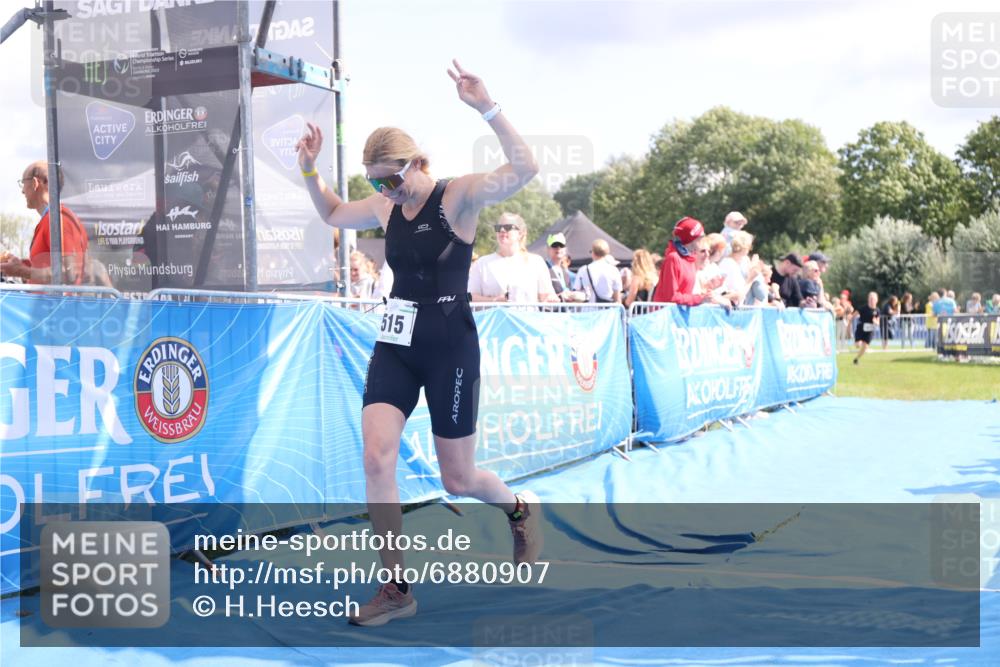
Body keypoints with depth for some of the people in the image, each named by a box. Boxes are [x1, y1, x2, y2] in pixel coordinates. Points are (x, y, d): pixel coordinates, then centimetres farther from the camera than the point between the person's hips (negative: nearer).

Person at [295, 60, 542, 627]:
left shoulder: (459, 196, -10)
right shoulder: (386, 208, 8)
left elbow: (525, 169, -26)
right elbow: (332, 214, 27)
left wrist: (487, 108, -34)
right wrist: (310, 170, 10)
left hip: (452, 348, -5)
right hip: (396, 346, 6)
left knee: (458, 478, 5)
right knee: (376, 458, -11)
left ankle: (521, 509, 40)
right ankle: (397, 588, 0)